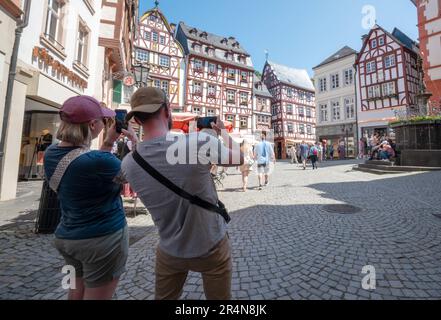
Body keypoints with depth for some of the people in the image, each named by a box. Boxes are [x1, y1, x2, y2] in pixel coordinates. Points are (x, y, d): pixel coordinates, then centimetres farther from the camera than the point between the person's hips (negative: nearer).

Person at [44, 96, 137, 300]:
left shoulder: (51, 153, -4)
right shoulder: (98, 161, -28)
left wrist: (109, 141, 2)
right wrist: (134, 141, -4)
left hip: (67, 237, 7)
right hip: (104, 238, -7)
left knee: (76, 293, 28)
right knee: (95, 296, 15)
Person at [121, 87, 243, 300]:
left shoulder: (129, 163, -14)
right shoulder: (200, 142, -28)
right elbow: (239, 158, -8)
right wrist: (223, 131, 7)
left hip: (170, 252, 3)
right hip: (211, 248, -2)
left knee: (164, 299, 29)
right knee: (219, 298, 24)